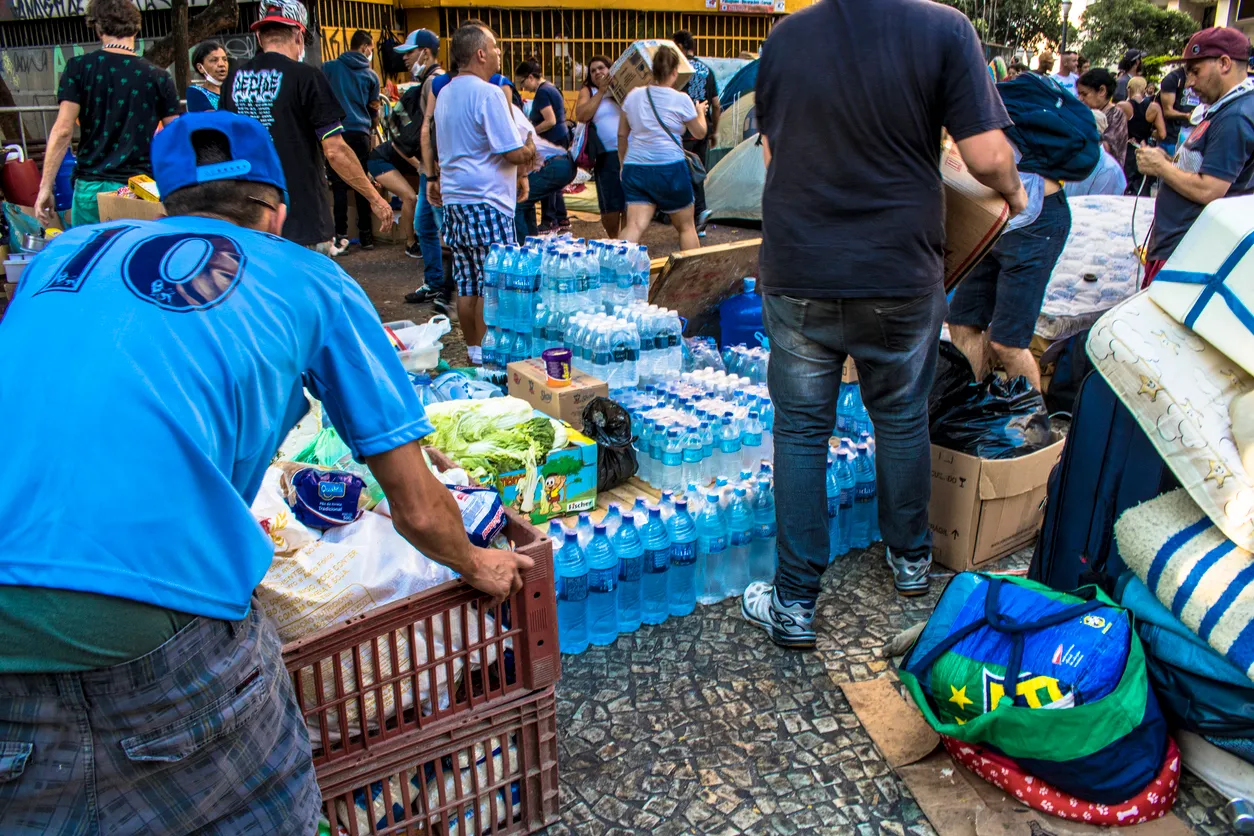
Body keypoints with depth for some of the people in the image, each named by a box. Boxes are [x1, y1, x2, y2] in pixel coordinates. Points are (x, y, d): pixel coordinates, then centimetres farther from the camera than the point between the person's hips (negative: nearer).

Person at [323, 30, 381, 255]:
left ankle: (341, 236, -8)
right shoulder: (371, 76, 7)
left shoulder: (328, 67, 3)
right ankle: (365, 234, 13)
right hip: (361, 133, 1)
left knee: (339, 185, -2)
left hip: (336, 132, -1)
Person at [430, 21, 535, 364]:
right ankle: (488, 356, 0)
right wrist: (531, 150, 4)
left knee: (467, 284, 11)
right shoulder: (488, 94, -12)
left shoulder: (445, 94, 15)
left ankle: (473, 350, 18)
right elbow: (515, 153, -14)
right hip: (486, 202, -9)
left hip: (453, 200, 9)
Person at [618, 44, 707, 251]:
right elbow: (699, 133, 10)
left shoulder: (633, 96, 7)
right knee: (686, 226, 13)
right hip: (669, 169, -3)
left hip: (635, 169, 3)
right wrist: (700, 111, 30)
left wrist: (623, 163, 28)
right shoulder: (681, 100, -4)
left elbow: (622, 134, 15)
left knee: (635, 225, -7)